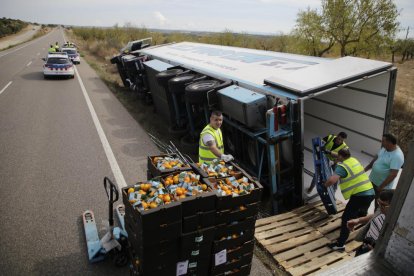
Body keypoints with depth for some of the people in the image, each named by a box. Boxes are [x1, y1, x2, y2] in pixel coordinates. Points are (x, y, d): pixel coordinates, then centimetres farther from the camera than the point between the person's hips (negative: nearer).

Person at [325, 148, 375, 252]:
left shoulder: (342, 166, -14)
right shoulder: (354, 160, 10)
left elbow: (331, 180, -30)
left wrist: (325, 185, -10)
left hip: (359, 195, -9)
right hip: (370, 193, 9)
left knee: (346, 219, -4)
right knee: (362, 213, 35)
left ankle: (340, 244, -3)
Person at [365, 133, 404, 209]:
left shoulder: (397, 156, -30)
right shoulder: (384, 148, -3)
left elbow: (393, 174, -30)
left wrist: (381, 186, -25)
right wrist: (366, 169, 15)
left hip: (383, 185, -8)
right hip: (373, 179, 8)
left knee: (379, 204, 11)